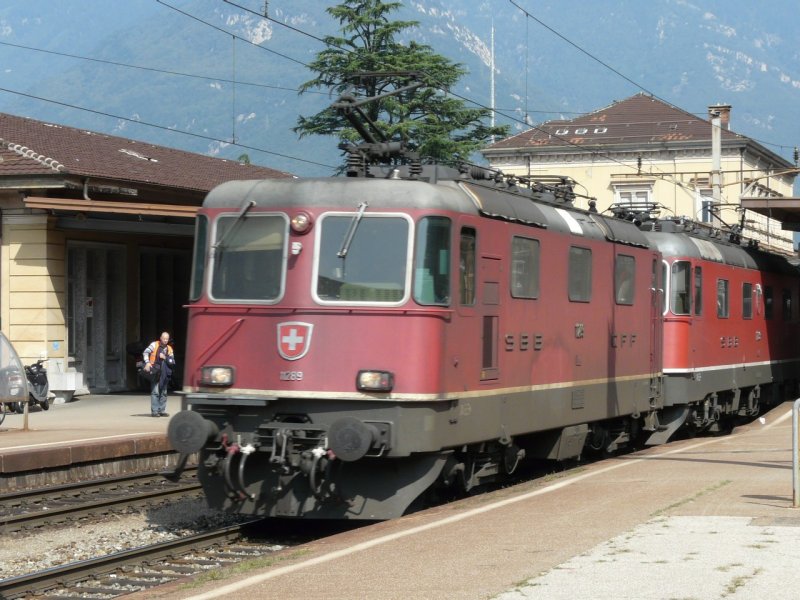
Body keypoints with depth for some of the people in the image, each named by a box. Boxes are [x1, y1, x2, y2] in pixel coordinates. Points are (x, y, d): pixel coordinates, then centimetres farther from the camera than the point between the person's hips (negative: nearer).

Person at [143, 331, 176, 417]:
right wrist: (147, 362, -19)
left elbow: (172, 362, 6)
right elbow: (146, 352, -7)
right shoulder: (155, 345, 1)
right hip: (155, 372, -5)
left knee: (163, 392, 9)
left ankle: (162, 410, 16)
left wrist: (165, 358, -11)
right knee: (155, 392, -8)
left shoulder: (169, 349, 11)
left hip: (164, 374, 5)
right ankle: (154, 411, -8)